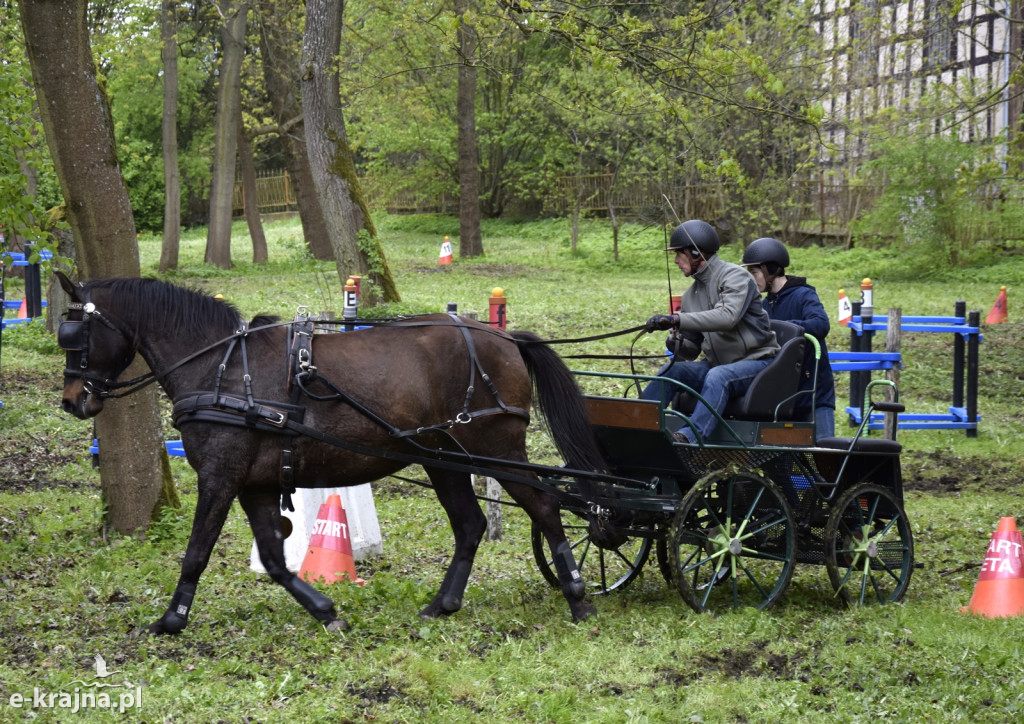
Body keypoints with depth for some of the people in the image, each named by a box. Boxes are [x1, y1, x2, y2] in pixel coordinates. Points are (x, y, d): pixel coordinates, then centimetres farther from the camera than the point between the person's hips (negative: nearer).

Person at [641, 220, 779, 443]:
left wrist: (677, 320, -35)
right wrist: (677, 343, -11)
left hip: (755, 361, -7)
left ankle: (690, 435, -51)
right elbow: (691, 349, 15)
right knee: (671, 370, -15)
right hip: (716, 364, 7)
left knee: (718, 376, -36)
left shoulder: (735, 276, -10)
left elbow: (728, 317, -30)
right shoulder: (692, 294, 13)